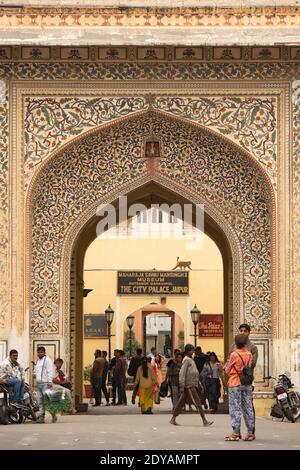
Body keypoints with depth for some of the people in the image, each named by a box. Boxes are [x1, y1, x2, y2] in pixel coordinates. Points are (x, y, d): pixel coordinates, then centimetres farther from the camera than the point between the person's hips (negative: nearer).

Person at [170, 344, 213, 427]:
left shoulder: (191, 359, 19)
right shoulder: (186, 360, -10)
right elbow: (182, 373, -14)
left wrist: (199, 383, 23)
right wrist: (182, 386, -18)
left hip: (193, 384, 10)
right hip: (189, 385, -10)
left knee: (181, 402, 10)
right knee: (197, 402, -9)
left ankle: (173, 419, 14)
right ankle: (204, 421, -10)